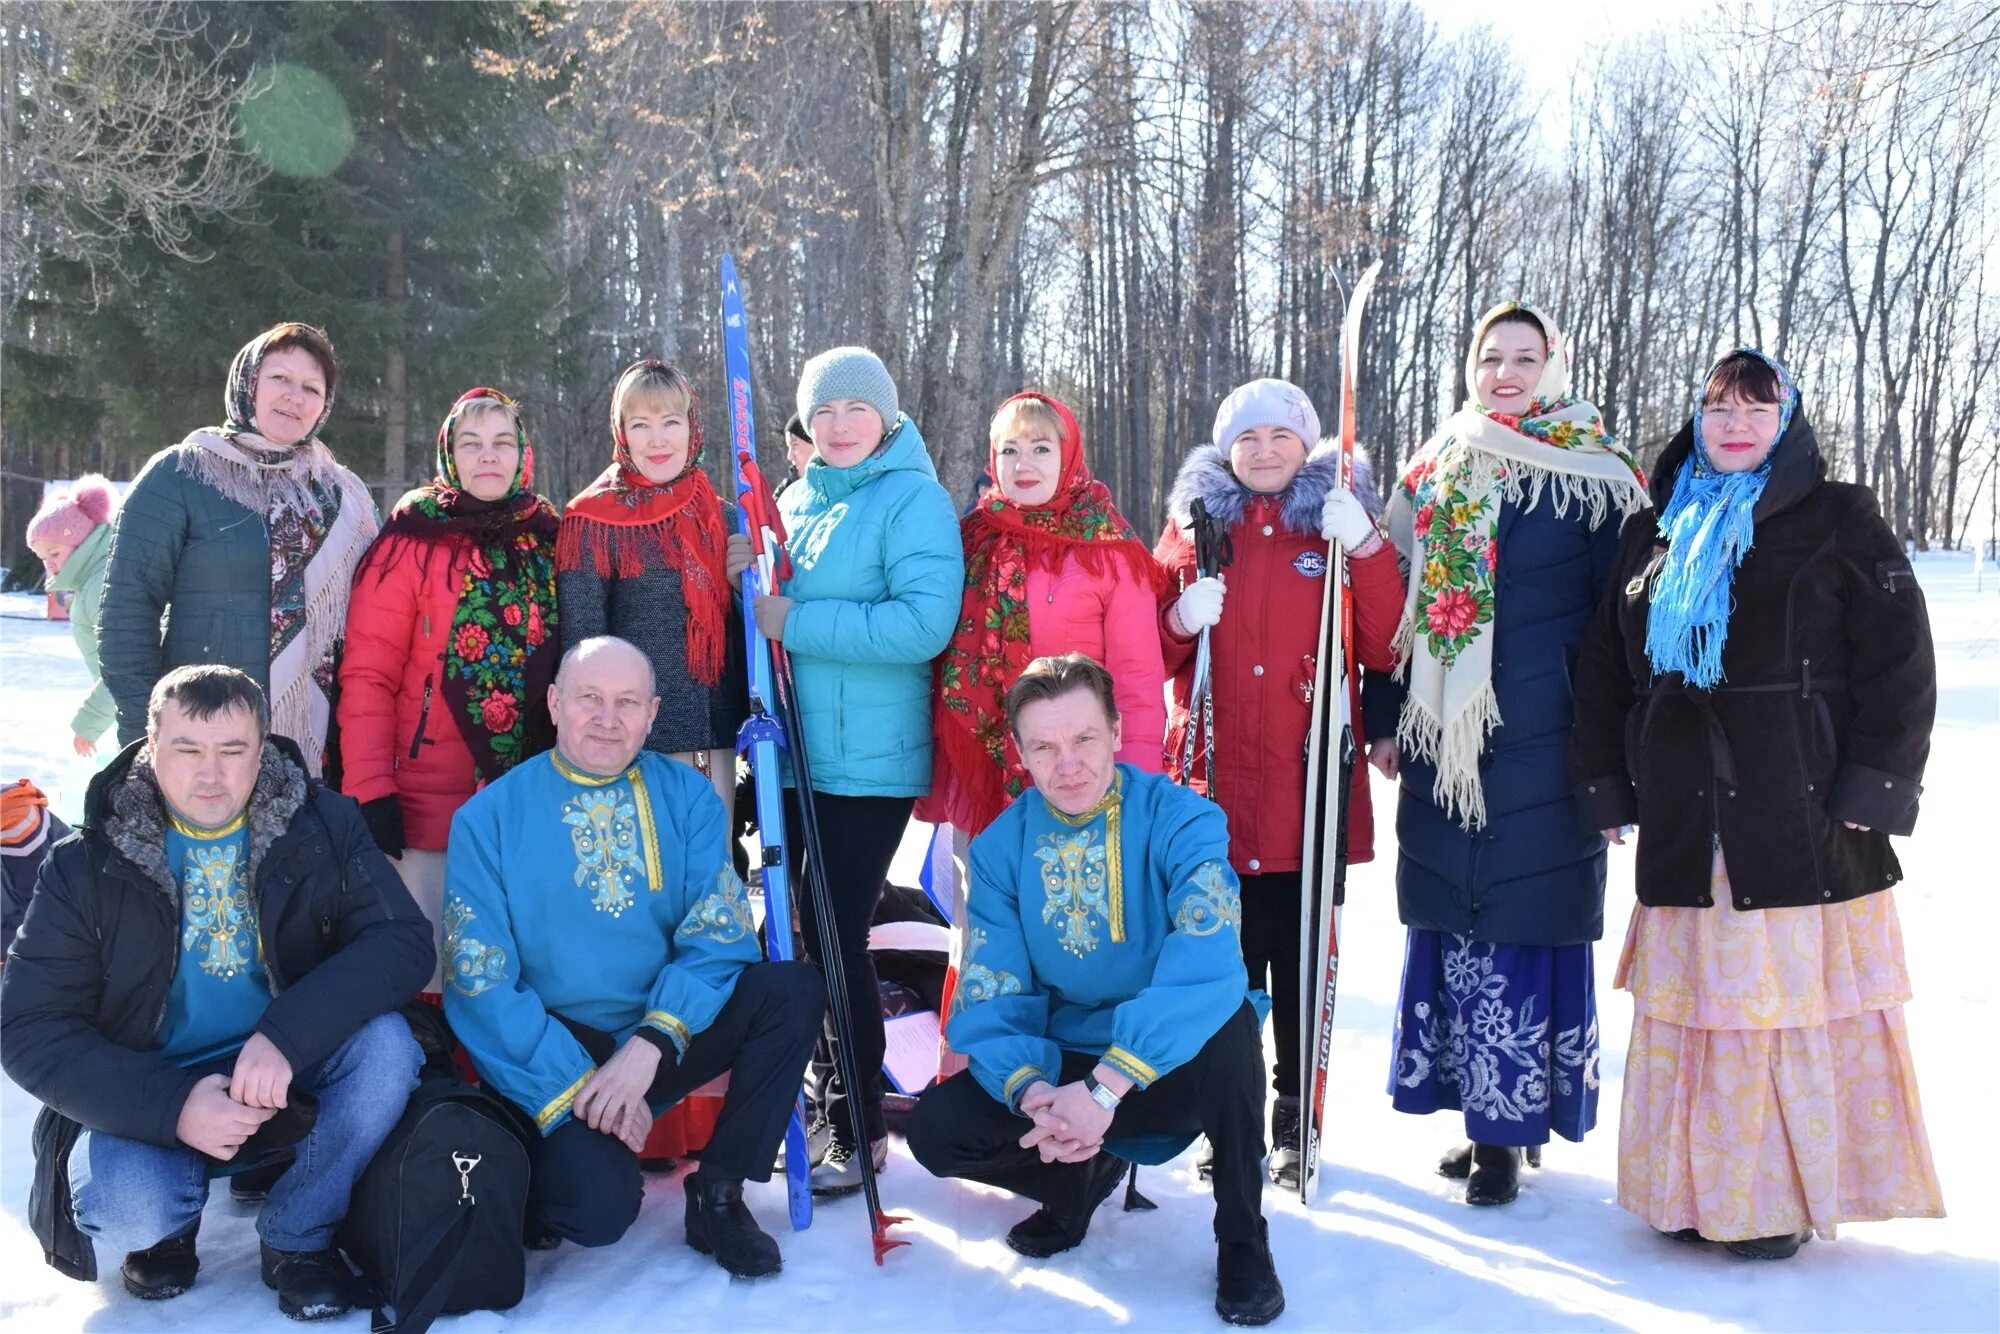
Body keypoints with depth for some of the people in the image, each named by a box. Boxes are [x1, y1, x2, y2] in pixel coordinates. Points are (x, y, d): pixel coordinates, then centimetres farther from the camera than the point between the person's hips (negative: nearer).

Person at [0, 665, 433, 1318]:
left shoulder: (322, 824, -6)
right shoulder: (89, 865, -7)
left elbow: (403, 943, -16)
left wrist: (285, 1035, -32)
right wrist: (172, 1107, -25)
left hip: (292, 1082, 1)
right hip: (147, 1098, -1)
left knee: (385, 1042, -28)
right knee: (127, 1207, -31)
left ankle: (296, 1236, -5)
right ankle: (167, 1226, 9)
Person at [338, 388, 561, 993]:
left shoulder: (549, 539, 9)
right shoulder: (413, 539, -3)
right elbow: (368, 676, -6)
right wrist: (370, 795, -12)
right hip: (429, 804, -3)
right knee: (428, 970, 0)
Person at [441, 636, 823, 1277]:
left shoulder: (687, 797, 2)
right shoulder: (489, 817, -4)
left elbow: (719, 936, -7)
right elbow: (481, 986, -8)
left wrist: (651, 1044, -23)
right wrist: (576, 1087, -18)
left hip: (667, 1040, 3)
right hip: (551, 1057, -3)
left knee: (792, 988, -21)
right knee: (597, 1209, -28)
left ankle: (719, 1191, -7)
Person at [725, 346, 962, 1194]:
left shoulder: (913, 498, -8)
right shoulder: (797, 501, 13)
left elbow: (925, 622, -21)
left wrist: (799, 622, -18)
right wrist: (750, 576, -1)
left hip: (870, 761, -7)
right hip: (794, 752, 7)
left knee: (835, 934, -5)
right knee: (807, 926, 13)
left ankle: (861, 1128, 10)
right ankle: (830, 1087, 31)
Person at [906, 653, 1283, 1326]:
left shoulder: (1179, 819, -18)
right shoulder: (999, 847, -5)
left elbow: (1208, 962, -33)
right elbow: (990, 995, -9)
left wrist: (1104, 1087, -41)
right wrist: (1030, 1089, -31)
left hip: (1171, 1069, -3)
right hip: (1059, 1068, 3)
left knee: (1229, 1028, -36)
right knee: (938, 1126, -21)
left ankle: (1243, 1241, -10)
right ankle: (1083, 1177, 12)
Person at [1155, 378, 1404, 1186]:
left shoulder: (1341, 520, 8)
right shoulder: (1193, 522, 11)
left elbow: (1384, 650, -1)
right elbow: (1149, 652, 13)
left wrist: (1368, 551, -12)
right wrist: (1180, 620, -7)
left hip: (1309, 784, -1)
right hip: (1213, 782, 1)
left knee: (1302, 958, 4)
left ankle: (1296, 1120, 17)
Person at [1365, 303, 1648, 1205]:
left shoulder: (1595, 479, 1)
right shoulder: (1434, 475, 14)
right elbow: (1393, 601, 16)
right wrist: (1385, 718, 10)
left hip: (1544, 747, -4)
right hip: (1442, 741, 5)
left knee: (1525, 919, -4)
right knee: (1451, 919, 7)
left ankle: (1509, 1128, 7)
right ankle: (1490, 1117, 20)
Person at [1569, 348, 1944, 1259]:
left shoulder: (1838, 521, 5)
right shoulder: (1654, 534, 16)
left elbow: (1899, 660, -1)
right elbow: (1605, 667, 17)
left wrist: (1876, 785, -8)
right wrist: (1606, 785, 10)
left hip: (1804, 816, -3)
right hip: (1686, 825, 3)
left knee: (1800, 1004, -1)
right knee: (1695, 1008, 5)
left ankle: (1787, 1194, 11)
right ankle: (1699, 1186, 16)